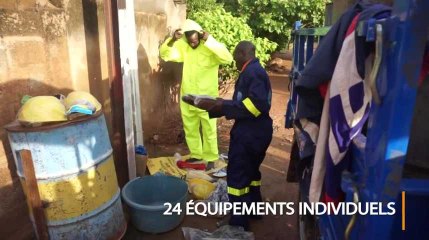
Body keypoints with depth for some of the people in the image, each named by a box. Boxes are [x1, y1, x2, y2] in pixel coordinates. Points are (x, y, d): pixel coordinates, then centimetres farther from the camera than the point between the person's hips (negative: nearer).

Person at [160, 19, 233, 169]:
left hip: (207, 98, -5)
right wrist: (172, 40, -17)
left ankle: (210, 158, 24)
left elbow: (228, 58, -31)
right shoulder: (183, 47, 0)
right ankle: (196, 154, 36)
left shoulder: (210, 48, -15)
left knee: (209, 131, 7)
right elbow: (165, 54, 0)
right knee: (190, 129, 17)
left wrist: (209, 40, -35)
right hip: (187, 98, 5)